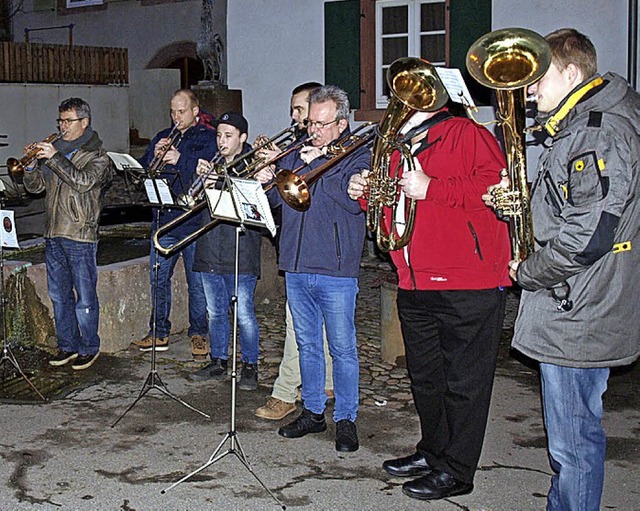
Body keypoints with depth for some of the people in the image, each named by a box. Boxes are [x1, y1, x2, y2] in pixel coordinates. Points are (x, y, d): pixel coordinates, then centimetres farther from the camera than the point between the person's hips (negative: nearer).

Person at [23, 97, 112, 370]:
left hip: (80, 236, -6)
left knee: (85, 297, 0)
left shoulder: (97, 155, -4)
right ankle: (67, 345, 25)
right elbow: (35, 186, 12)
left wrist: (55, 158, -24)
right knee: (59, 295, 13)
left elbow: (83, 182, -22)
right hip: (53, 234, 6)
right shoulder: (56, 149, 14)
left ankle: (89, 348, 13)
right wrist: (32, 165, -7)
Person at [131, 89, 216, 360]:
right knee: (158, 278, 9)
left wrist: (181, 160, -22)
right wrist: (155, 156, -6)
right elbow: (142, 171, 12)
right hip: (163, 220, 5)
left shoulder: (208, 138, 1)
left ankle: (198, 334, 14)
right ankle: (159, 333, 22)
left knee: (197, 282, 1)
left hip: (194, 222, -5)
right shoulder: (163, 137, 17)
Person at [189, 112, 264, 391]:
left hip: (241, 255, -5)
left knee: (244, 314, -1)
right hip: (210, 253, 6)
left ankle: (250, 366, 13)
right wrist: (199, 177, -8)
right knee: (215, 312, 15)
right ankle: (219, 361, 28)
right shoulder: (212, 164, 13)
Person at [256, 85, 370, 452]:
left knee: (342, 349, 2)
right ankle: (313, 412, 27)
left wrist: (320, 164, -17)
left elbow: (356, 200, -18)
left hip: (336, 271, -5)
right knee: (307, 345, 15)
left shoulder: (358, 154, -2)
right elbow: (275, 199, 14)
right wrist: (267, 181, -8)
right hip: (296, 267, 6)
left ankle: (346, 419, 14)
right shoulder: (297, 152, 14)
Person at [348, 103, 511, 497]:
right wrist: (366, 194, 8)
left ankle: (456, 471, 10)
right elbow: (389, 211, 28)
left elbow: (496, 187, -20)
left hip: (466, 287, -8)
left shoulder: (467, 134, -5)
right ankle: (433, 451, 35)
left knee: (463, 382, 0)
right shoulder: (398, 148, 19)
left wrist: (430, 189, -21)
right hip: (415, 286, 8)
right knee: (425, 377, 19)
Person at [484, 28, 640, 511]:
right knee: (570, 437, 20)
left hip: (577, 315, -11)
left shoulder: (600, 132, -18)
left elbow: (586, 237, -25)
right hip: (571, 311, 11)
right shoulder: (579, 126, 15)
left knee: (574, 442, -1)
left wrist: (527, 272, -11)